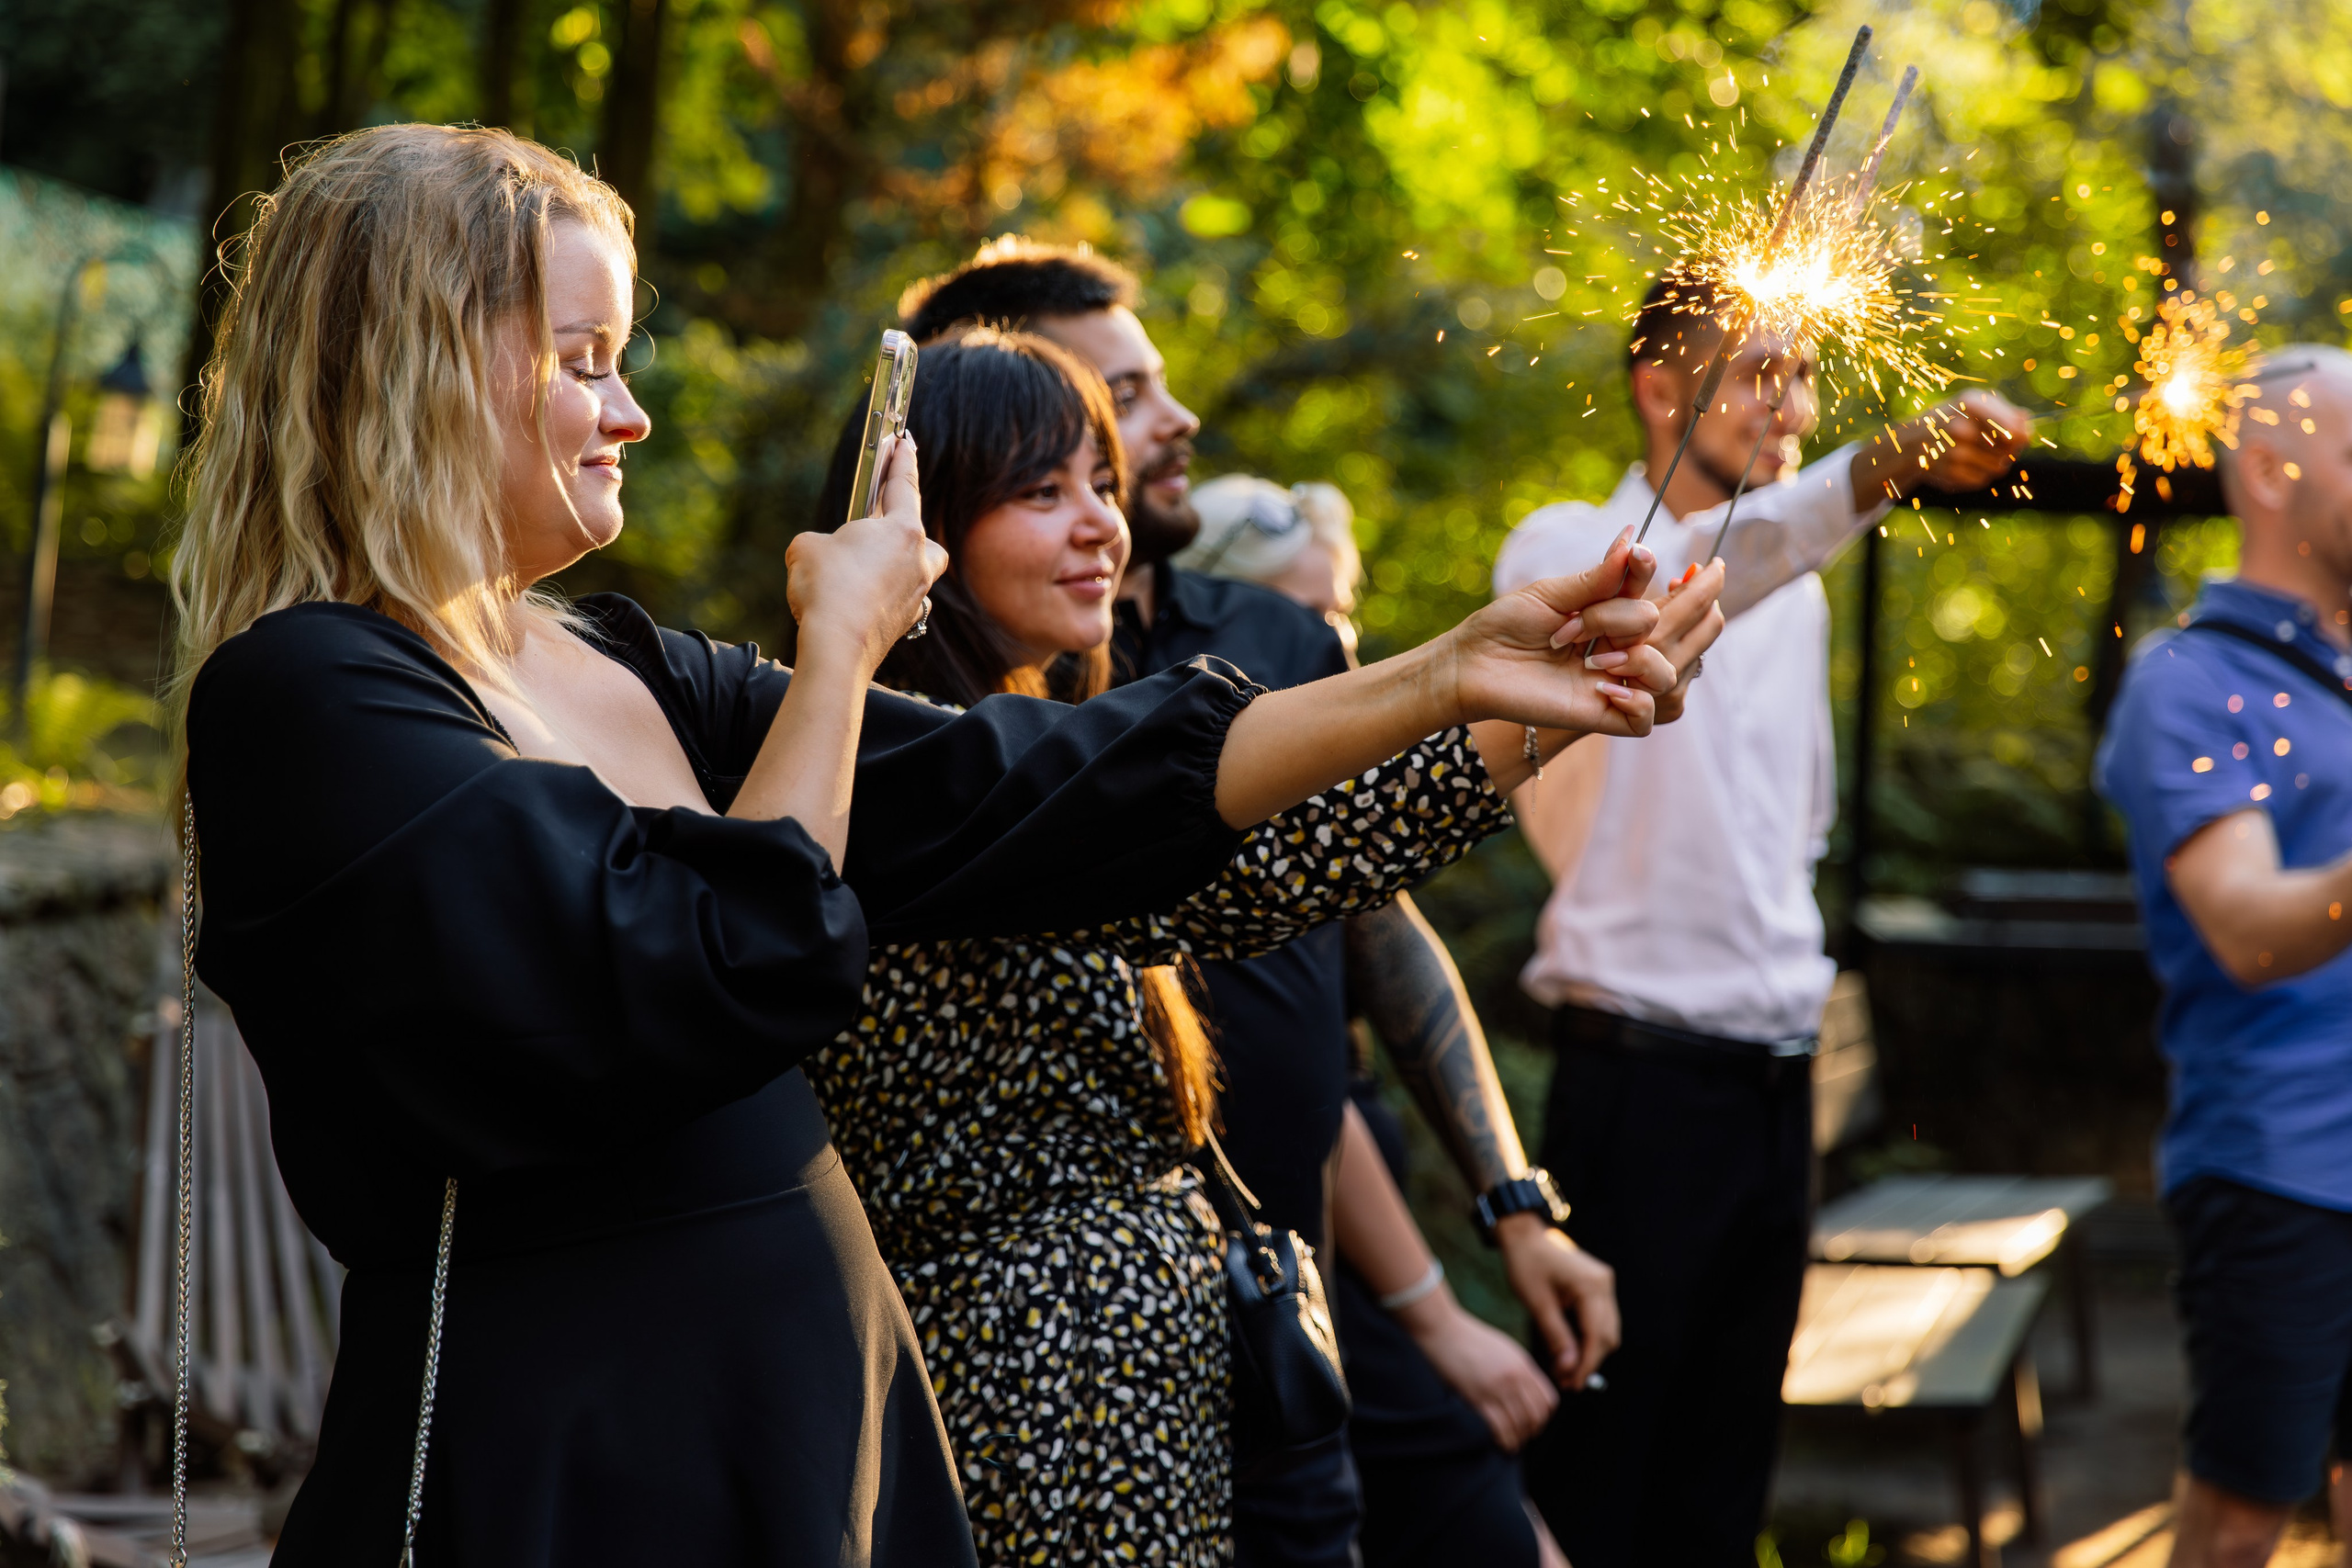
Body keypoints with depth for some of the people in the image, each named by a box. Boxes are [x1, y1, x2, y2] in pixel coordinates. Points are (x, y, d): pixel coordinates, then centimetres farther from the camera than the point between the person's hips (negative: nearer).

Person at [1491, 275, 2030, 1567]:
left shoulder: (1797, 590, 16)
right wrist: (1880, 468, -46)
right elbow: (1673, 592, -32)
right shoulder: (1565, 549, -7)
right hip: (1639, 1063, -7)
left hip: (1777, 1068, 7)